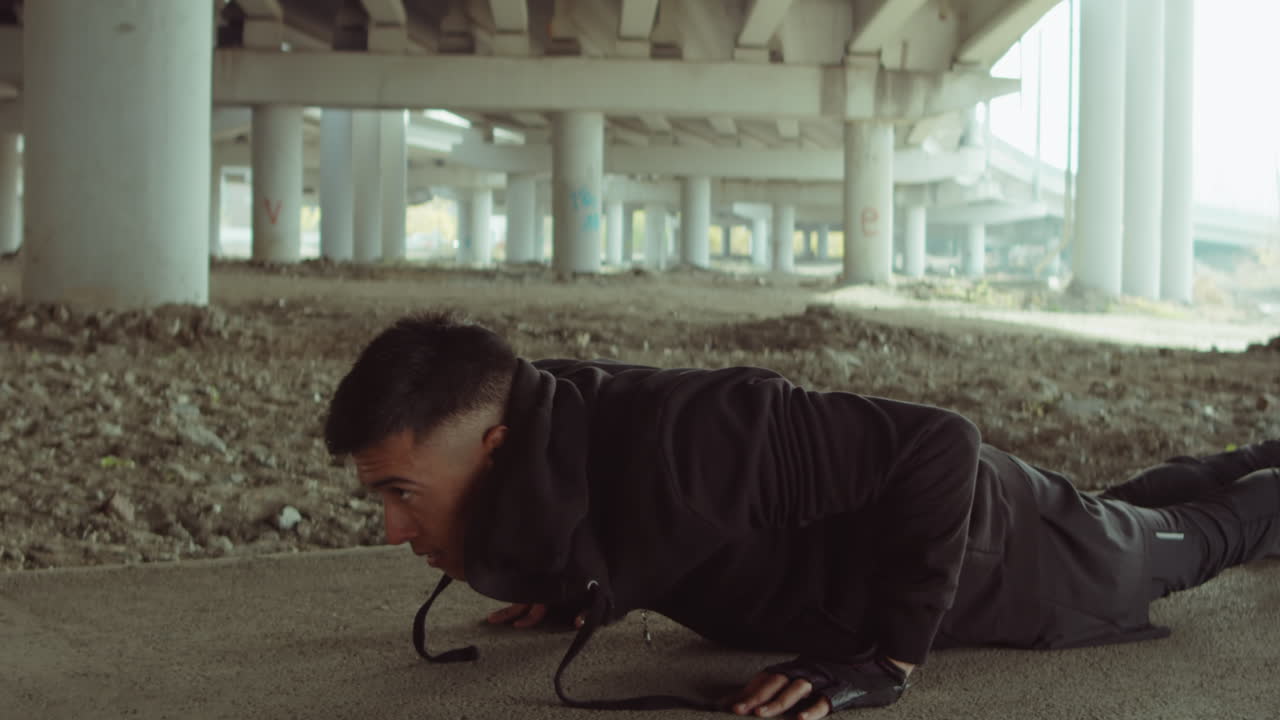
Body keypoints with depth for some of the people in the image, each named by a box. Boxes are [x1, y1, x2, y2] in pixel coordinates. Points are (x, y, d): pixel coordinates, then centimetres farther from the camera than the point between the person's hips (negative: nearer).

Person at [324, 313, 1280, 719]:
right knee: (1131, 517, 34)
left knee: (1184, 539, 25)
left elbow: (938, 445, -41)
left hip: (983, 548, -7)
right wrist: (584, 580, -3)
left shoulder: (676, 448, -46)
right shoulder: (542, 409, -21)